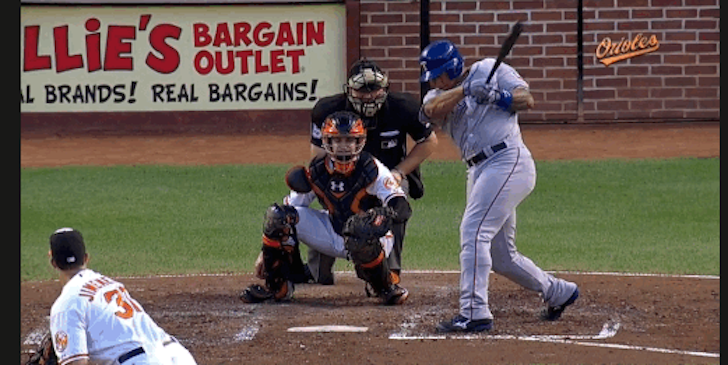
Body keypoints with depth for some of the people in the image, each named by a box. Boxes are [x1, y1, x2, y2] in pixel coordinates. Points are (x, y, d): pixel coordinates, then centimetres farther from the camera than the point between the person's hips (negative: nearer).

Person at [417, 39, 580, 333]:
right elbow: (431, 110, -8)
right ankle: (558, 292, 31)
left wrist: (497, 97, -18)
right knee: (501, 257, 12)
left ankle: (474, 313, -25)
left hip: (508, 159, -8)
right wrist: (466, 91, -21)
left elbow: (527, 99, 0)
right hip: (480, 173, 8)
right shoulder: (438, 96, 16)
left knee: (474, 231, -20)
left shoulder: (488, 69, 6)